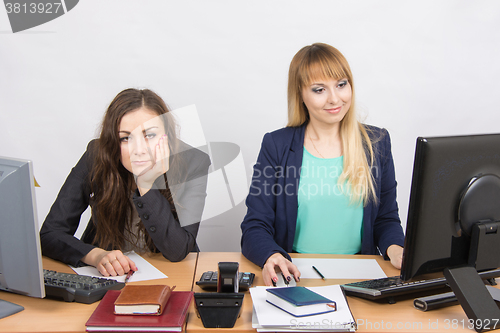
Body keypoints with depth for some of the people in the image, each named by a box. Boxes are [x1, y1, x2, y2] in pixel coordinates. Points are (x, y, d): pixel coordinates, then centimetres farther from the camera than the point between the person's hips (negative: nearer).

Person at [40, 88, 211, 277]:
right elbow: (49, 234, -12)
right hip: (106, 273, 1)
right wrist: (96, 255, -30)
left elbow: (177, 252, -20)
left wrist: (146, 186, -29)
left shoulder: (193, 164, -17)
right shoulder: (96, 158, -15)